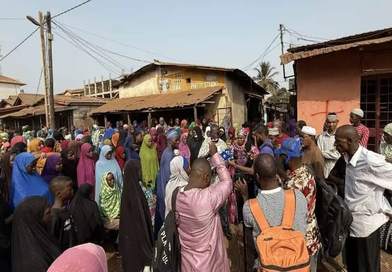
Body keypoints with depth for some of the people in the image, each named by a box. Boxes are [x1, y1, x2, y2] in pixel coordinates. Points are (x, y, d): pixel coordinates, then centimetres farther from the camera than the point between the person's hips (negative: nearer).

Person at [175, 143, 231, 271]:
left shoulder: (177, 195, -15)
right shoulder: (208, 197, -33)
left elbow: (177, 221, 0)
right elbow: (227, 181, -16)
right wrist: (214, 154, -10)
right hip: (208, 259, -4)